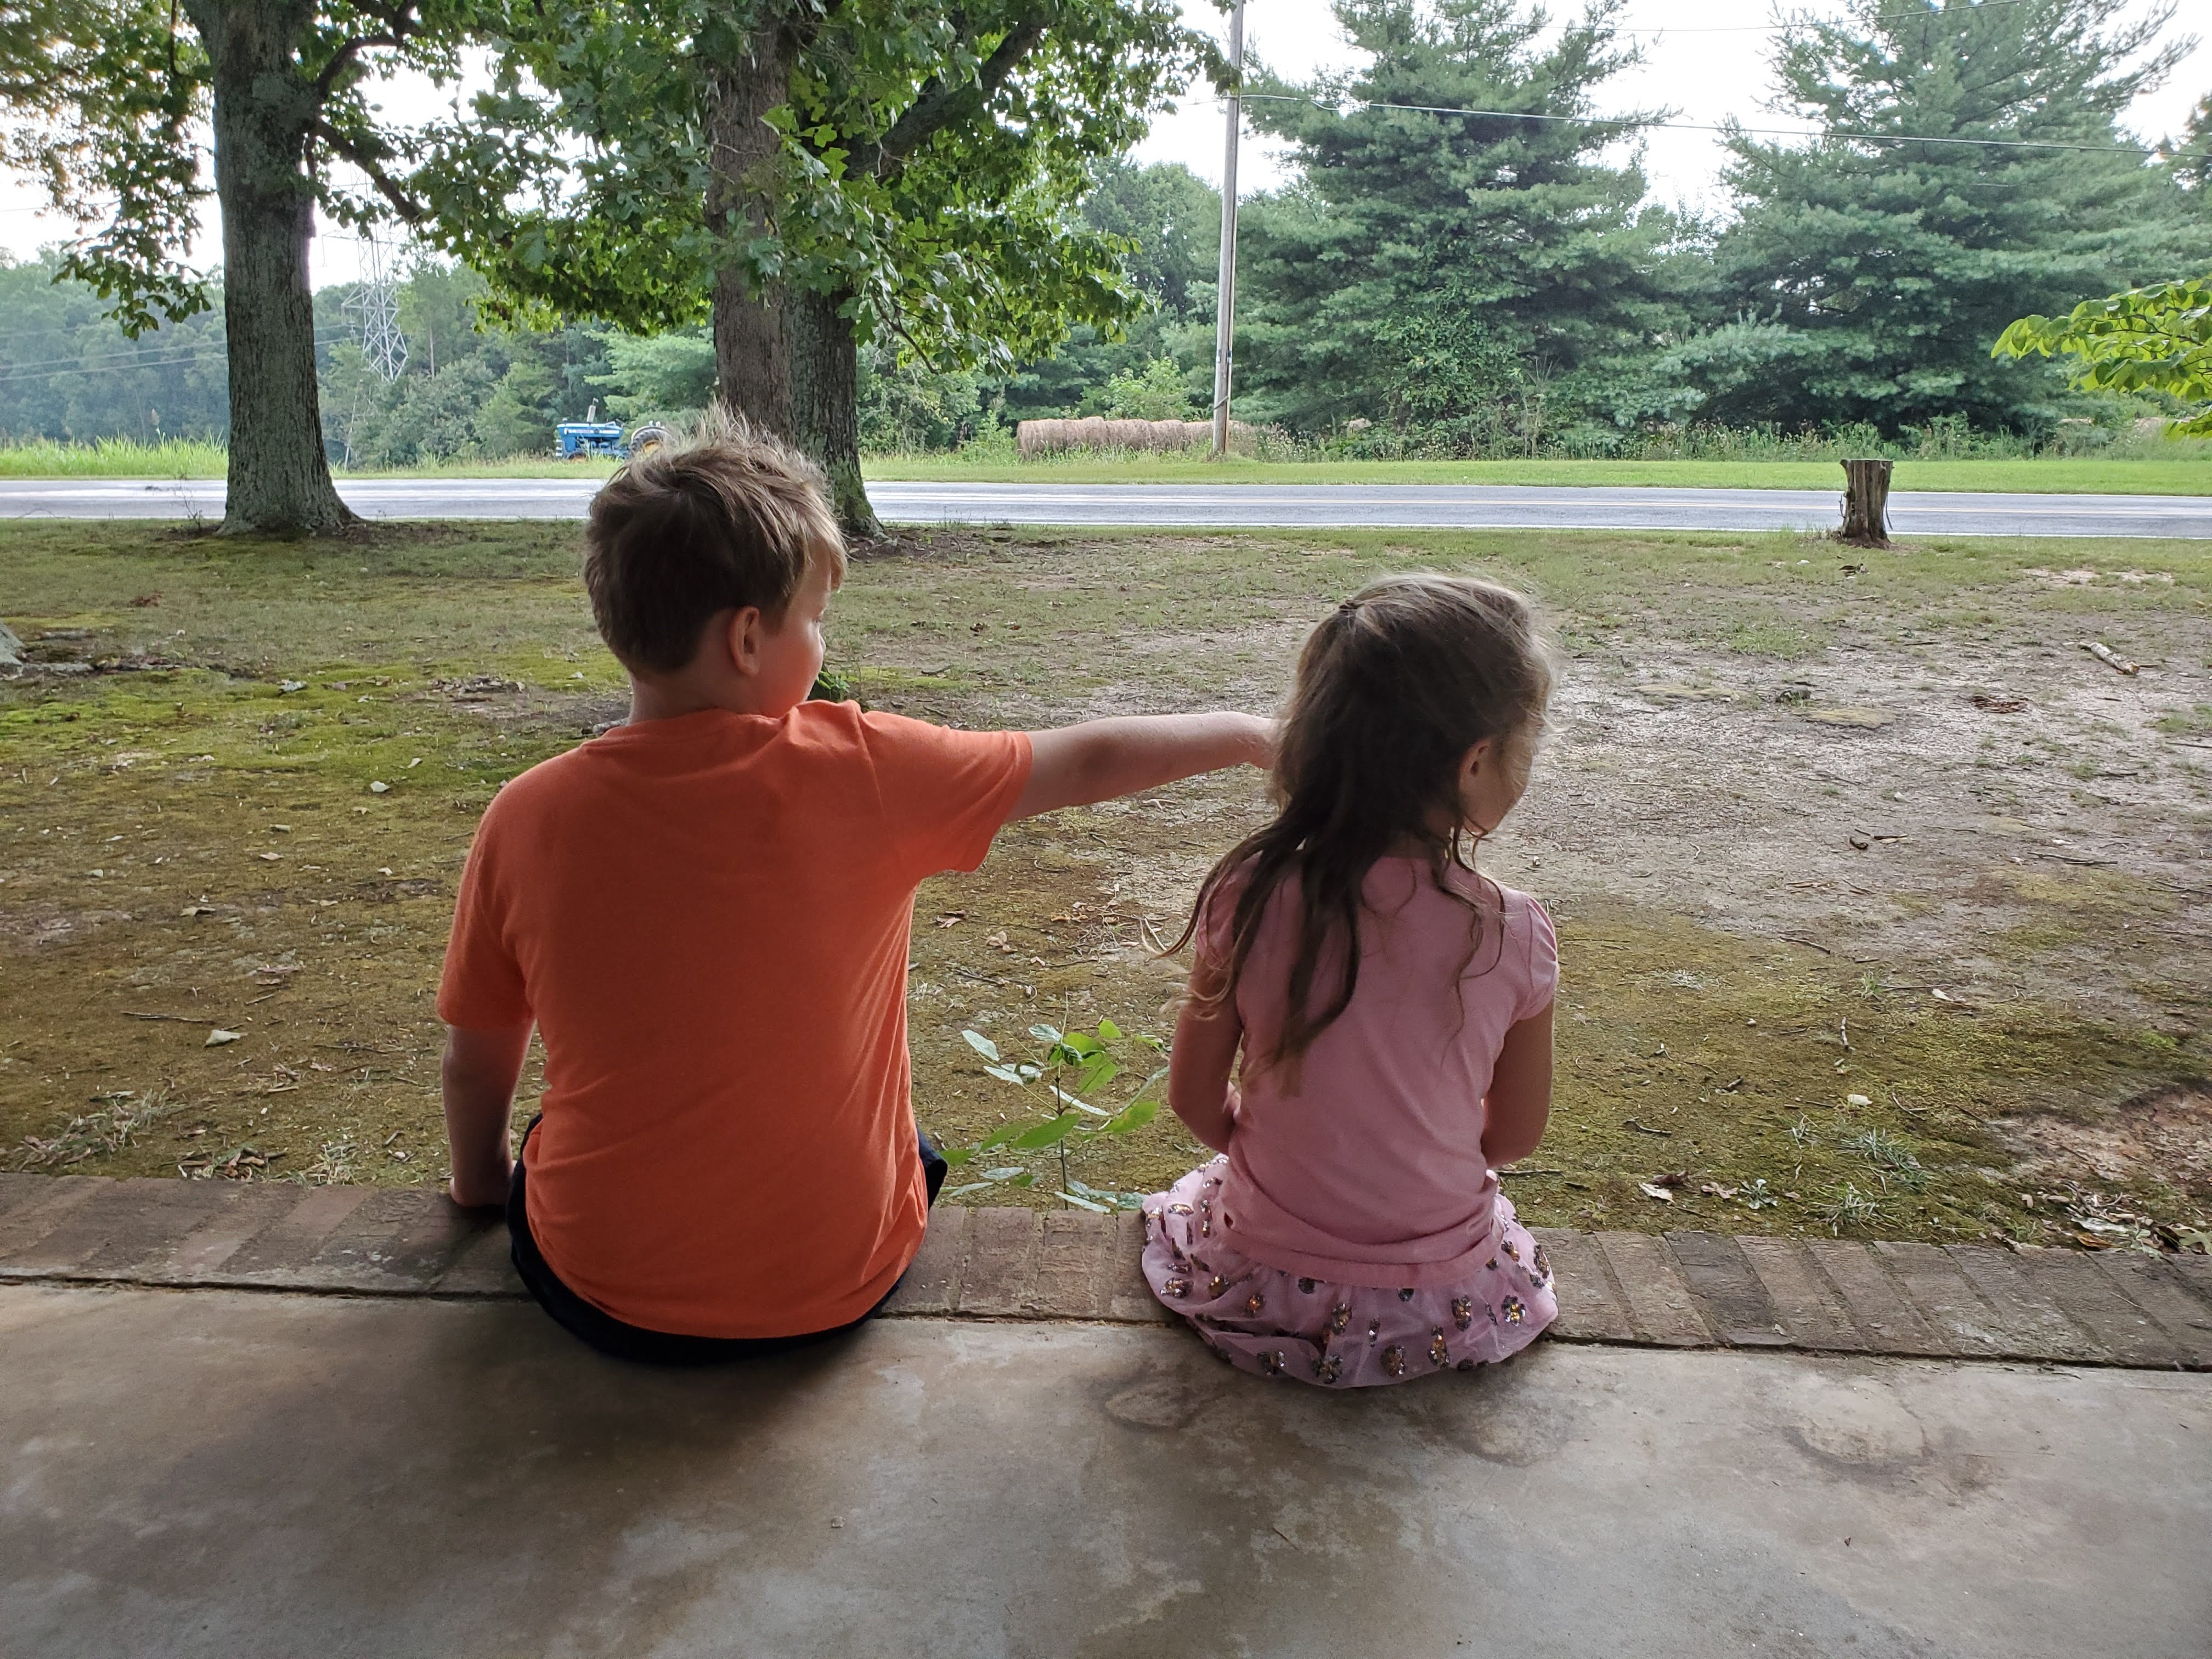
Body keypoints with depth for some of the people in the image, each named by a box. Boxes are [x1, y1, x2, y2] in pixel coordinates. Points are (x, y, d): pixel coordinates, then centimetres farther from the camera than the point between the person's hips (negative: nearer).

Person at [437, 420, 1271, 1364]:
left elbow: (477, 1066, -1)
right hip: (834, 1288, -1)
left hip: (606, 1296, 1)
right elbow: (1088, 764, -7)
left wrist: (479, 1182, 20)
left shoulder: (528, 819, -14)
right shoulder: (856, 772, -19)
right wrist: (1254, 735, 10)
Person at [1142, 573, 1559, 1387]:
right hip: (1444, 1309, 0)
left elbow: (1194, 1097, -7)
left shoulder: (1250, 898, -18)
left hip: (1264, 1295, 0)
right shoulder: (1513, 933, -19)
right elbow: (1516, 1134, -4)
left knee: (1189, 1198, 33)